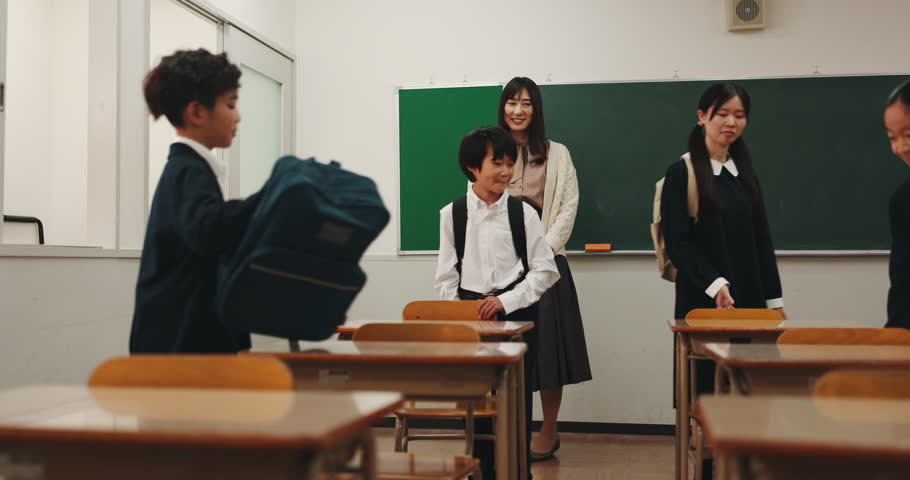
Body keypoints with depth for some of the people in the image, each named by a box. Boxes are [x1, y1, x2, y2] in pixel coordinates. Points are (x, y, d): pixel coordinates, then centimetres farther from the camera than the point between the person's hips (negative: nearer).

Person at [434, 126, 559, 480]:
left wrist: (506, 301, -12)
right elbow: (446, 277, 4)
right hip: (470, 314, 1)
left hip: (517, 314, -1)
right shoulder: (452, 214, 1)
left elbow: (544, 270, -2)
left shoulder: (523, 212, -1)